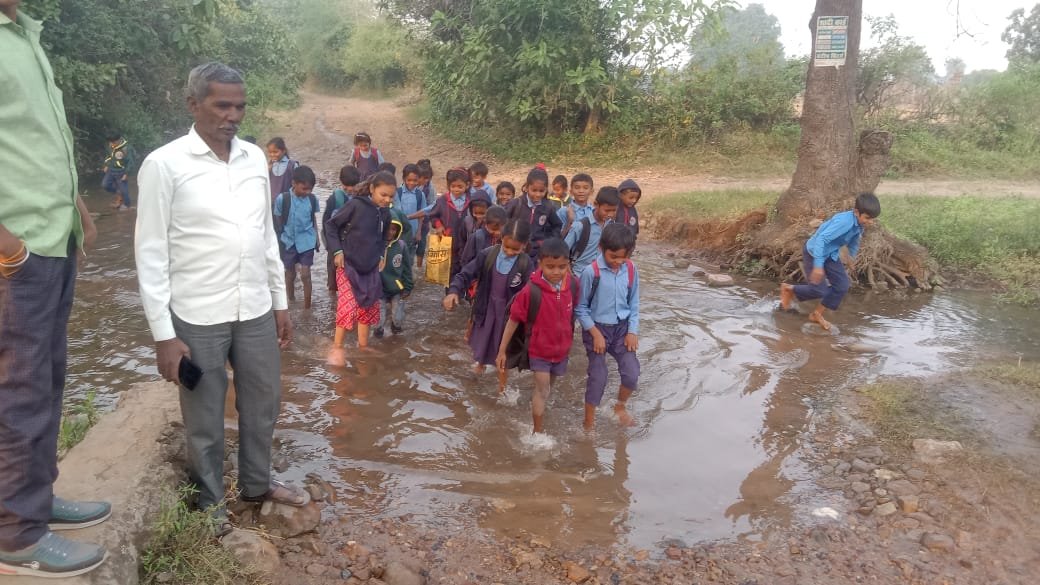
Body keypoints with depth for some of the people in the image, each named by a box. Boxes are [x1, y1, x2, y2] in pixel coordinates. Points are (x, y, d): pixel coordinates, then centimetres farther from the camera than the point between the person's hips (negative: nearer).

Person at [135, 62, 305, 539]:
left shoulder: (256, 158, 5)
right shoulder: (164, 165, -11)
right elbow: (151, 254, -10)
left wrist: (280, 301, 13)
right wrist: (163, 333, -12)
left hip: (256, 310, 5)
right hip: (198, 317, -5)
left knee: (263, 402, 18)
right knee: (205, 418, 12)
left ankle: (257, 483, 41)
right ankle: (210, 502, 34)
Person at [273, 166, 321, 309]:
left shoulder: (312, 199, -7)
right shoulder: (282, 199, -14)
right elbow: (278, 222, -3)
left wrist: (316, 239, 11)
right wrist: (279, 241, 4)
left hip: (307, 242, 0)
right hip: (289, 242, 0)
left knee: (305, 274, -4)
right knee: (290, 274, 15)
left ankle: (307, 307, 7)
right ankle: (291, 301, 34)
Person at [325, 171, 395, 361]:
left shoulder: (385, 213, 3)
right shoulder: (356, 205, -15)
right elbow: (331, 225, -9)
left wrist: (380, 255, 8)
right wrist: (337, 251, -14)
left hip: (370, 268, 6)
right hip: (348, 265, -6)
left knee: (369, 306, 11)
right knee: (348, 306, -11)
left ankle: (363, 346, 26)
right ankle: (337, 347, 6)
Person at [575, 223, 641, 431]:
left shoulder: (631, 270, -5)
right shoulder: (591, 272, -18)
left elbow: (634, 304, 5)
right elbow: (581, 308, -10)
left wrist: (633, 331, -3)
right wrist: (595, 334, -13)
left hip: (622, 328, 4)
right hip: (596, 328, -3)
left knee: (632, 373, -4)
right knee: (598, 377, -4)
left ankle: (620, 406, 27)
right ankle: (589, 422, 15)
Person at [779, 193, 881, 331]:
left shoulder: (860, 224, -8)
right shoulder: (844, 221, -34)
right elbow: (821, 239, -38)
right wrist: (818, 265, -39)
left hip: (831, 254, 8)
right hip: (814, 252, -8)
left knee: (842, 286, 4)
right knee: (820, 290, -8)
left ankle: (817, 314, 21)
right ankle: (789, 289, 18)